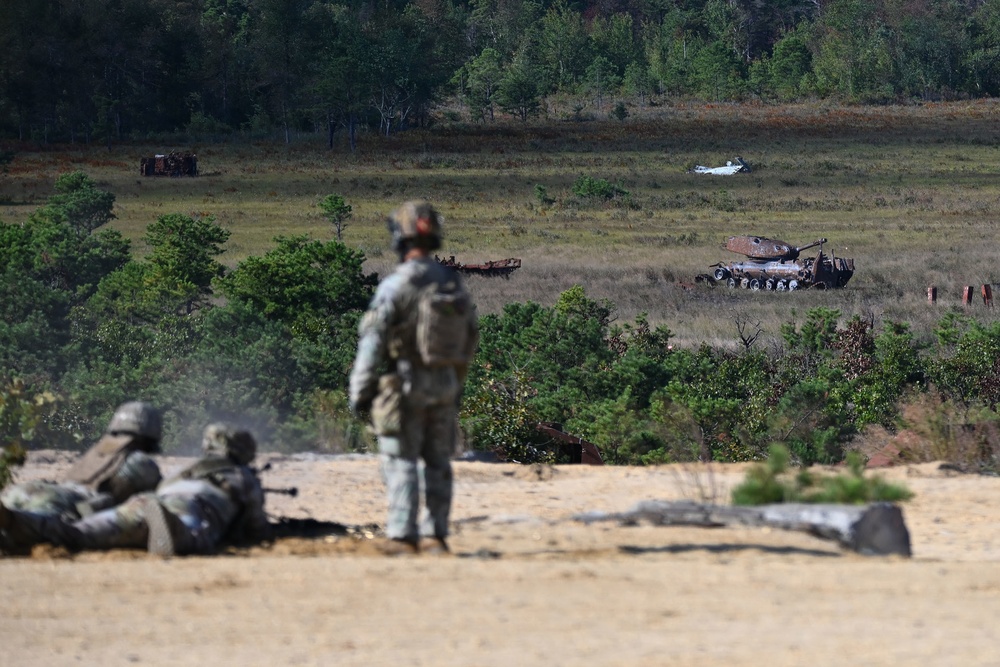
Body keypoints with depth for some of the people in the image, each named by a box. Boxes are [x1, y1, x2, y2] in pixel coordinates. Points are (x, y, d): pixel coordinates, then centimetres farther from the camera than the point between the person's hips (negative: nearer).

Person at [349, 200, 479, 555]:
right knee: (437, 463, 10)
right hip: (444, 386, 6)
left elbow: (372, 342, -15)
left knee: (401, 461, -1)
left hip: (404, 383, -6)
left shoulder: (396, 285, -15)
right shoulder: (453, 283, 5)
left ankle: (402, 535, -4)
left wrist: (359, 391, -9)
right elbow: (469, 340, 11)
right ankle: (435, 535, 11)